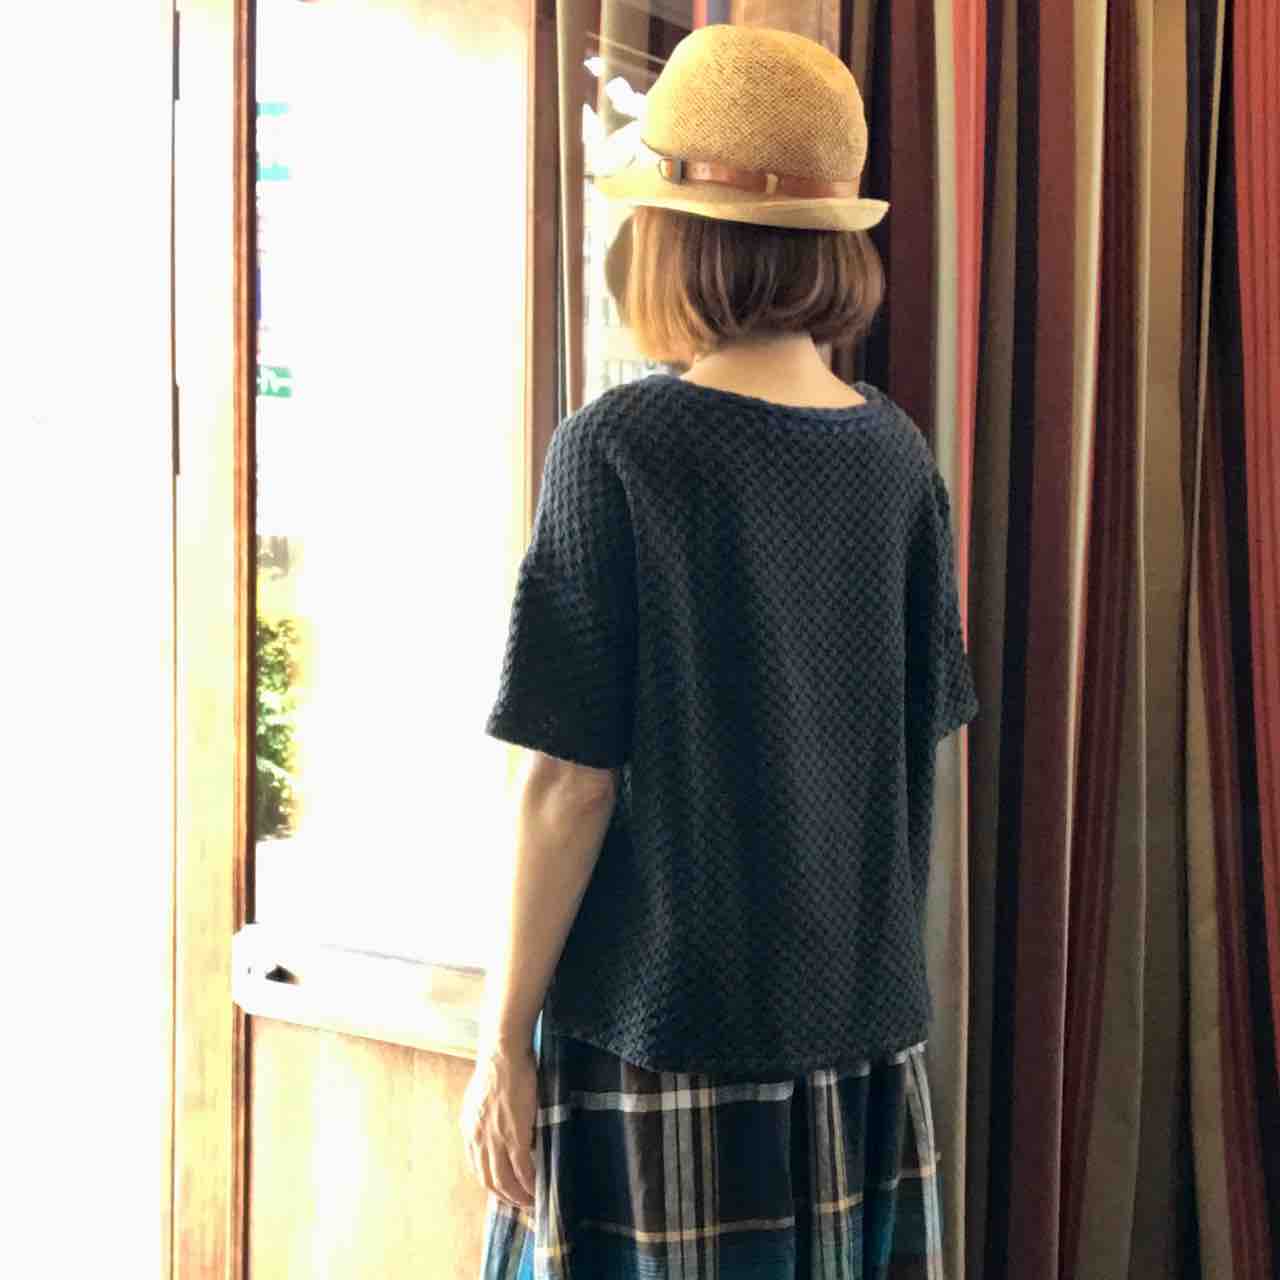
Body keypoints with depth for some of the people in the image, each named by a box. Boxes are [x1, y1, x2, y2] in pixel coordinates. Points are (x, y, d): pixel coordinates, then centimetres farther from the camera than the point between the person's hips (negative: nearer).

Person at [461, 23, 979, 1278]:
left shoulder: (621, 442, -14)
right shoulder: (896, 453, 1)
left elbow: (573, 776, -14)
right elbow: (916, 740, 8)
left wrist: (503, 1038, -5)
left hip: (662, 1028, -5)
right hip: (865, 1024, 5)